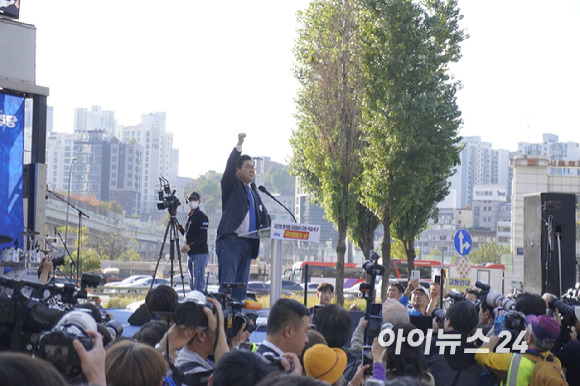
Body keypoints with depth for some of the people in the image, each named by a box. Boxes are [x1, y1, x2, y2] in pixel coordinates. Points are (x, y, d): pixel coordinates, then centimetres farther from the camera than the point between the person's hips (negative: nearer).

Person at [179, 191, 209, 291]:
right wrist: (180, 228, 7)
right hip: (190, 254, 9)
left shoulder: (202, 217, -8)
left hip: (200, 254, -9)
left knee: (198, 283, -12)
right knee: (192, 283, 10)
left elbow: (203, 237, -16)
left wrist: (190, 246, -26)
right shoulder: (188, 217, 18)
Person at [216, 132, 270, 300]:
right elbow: (229, 168, -12)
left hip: (248, 245, 7)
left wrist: (266, 228, 4)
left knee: (241, 288, 6)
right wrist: (239, 145, -18)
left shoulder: (254, 194, 24)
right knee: (226, 285, -12)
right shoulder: (231, 186, 5)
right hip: (230, 241, -7)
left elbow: (264, 217, 26)